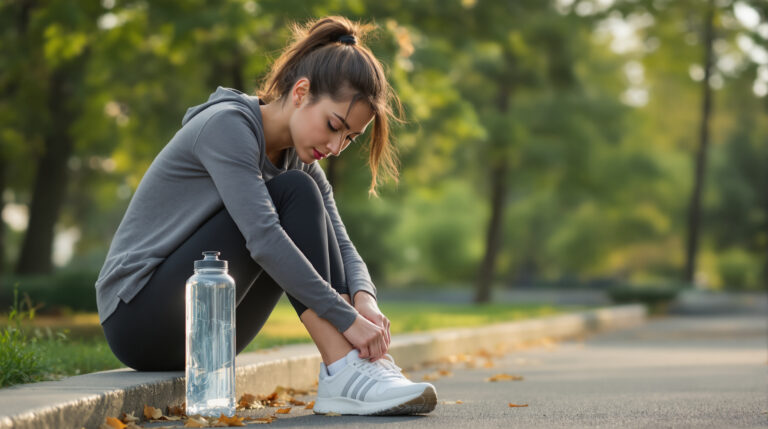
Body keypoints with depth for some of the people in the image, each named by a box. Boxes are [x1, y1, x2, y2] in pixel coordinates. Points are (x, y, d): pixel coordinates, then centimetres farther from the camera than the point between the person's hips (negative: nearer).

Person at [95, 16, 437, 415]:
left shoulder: (299, 158, 9)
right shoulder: (228, 125, -17)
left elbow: (340, 245, -1)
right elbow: (262, 239, -29)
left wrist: (364, 299, -23)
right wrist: (347, 318, -31)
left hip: (202, 334, 8)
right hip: (138, 313, -8)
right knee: (295, 195, -20)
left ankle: (368, 363, -19)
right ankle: (342, 373, -27)